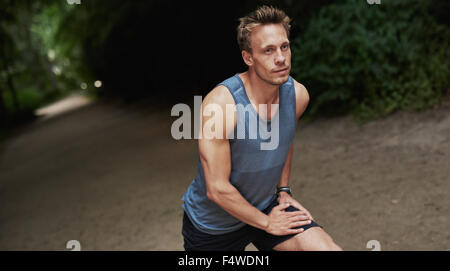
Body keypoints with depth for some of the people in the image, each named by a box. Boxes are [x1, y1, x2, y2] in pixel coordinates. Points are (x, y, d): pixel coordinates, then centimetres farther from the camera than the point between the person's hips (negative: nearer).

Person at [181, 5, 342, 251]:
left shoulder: (298, 94, -11)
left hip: (265, 205, 4)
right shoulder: (219, 104, -29)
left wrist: (283, 191, 9)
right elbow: (217, 189, -25)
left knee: (330, 249, -11)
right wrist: (267, 223, -14)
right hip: (212, 225, -3)